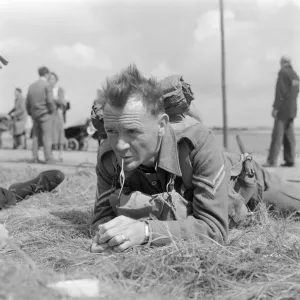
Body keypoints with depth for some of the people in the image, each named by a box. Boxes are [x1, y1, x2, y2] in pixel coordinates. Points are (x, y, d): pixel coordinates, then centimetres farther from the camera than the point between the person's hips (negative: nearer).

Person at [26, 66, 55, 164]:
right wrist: (52, 110, -1)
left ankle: (35, 158, 8)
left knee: (36, 136, 9)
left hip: (35, 115, 6)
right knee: (47, 136, -5)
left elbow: (27, 102, 11)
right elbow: (50, 101, -16)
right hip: (45, 113, -6)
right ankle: (48, 158, -7)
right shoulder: (47, 85, -8)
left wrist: (30, 113, 18)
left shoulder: (32, 86, 10)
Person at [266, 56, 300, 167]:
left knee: (277, 135, -11)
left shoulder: (283, 72, -9)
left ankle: (272, 161, -14)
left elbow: (280, 91, -16)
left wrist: (275, 108, -15)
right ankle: (289, 160, 5)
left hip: (283, 108, -8)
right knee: (289, 135, 7)